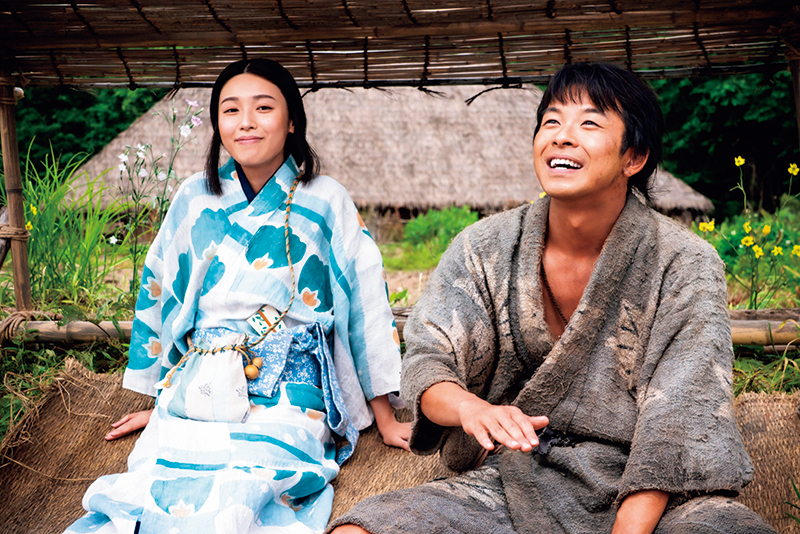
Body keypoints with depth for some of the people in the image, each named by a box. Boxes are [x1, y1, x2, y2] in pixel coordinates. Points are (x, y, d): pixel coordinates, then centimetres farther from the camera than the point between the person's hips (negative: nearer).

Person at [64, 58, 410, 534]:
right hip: (196, 394, 2)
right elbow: (159, 294, 19)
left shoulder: (326, 201, 3)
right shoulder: (195, 200, 10)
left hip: (285, 400, -2)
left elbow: (367, 300, 5)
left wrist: (385, 418, 7)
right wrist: (158, 402, 22)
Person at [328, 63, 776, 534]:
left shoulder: (686, 266, -6)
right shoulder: (483, 249, 2)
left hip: (637, 496, -1)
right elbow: (427, 360, -4)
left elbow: (678, 421, -12)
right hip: (511, 483, 2)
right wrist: (470, 407, -28)